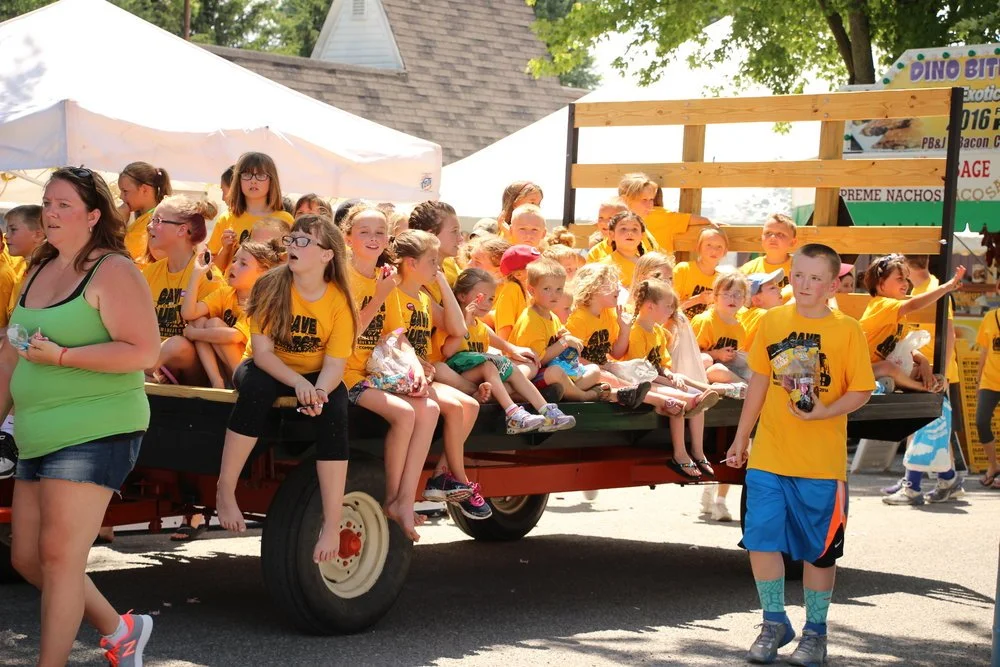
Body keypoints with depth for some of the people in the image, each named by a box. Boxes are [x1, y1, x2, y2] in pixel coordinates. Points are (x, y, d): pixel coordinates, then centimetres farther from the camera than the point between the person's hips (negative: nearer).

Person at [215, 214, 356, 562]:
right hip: (270, 370, -1)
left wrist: (319, 392, -35)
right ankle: (225, 491, -29)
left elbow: (334, 363, -13)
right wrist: (299, 383, -32)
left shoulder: (339, 300, -10)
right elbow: (262, 351, -16)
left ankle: (332, 524, -31)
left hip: (315, 378, 1)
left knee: (334, 409, -31)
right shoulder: (271, 286, -12)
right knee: (255, 385, -36)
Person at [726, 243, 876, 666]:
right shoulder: (772, 322, 3)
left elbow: (860, 392, -6)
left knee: (819, 549, 8)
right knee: (761, 540, 2)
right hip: (767, 457, 3)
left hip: (822, 463, -3)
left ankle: (815, 631, 23)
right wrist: (740, 439, 14)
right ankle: (774, 623, 22)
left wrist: (821, 412, -22)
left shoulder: (846, 330, -6)